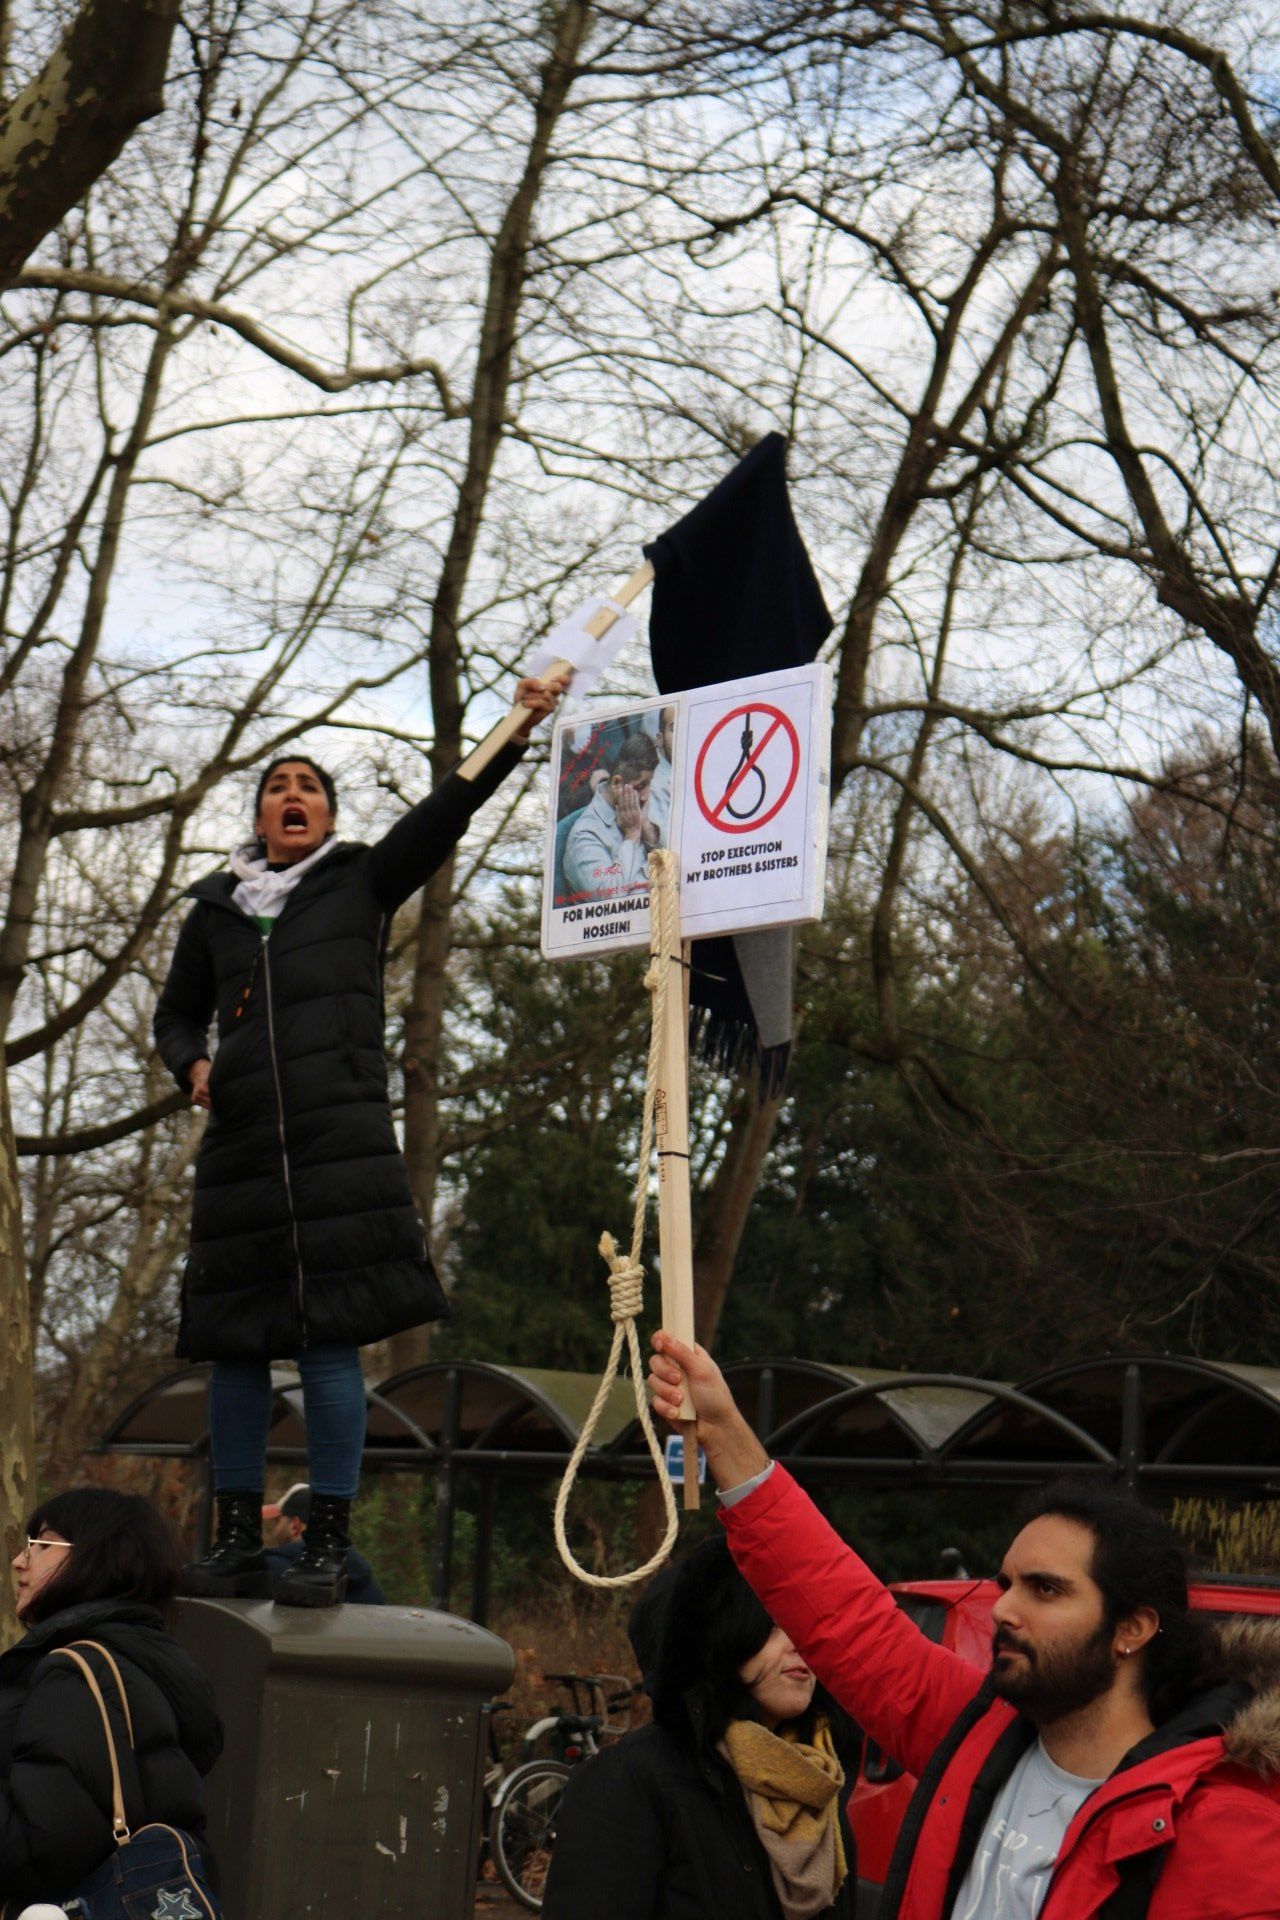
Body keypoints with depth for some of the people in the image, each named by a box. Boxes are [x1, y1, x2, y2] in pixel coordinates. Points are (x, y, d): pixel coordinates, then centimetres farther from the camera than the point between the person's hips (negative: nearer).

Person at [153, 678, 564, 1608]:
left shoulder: (362, 882, 11)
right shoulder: (217, 906, 18)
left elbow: (449, 808, -1)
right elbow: (177, 1015, 27)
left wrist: (521, 727, -12)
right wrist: (193, 1066, 5)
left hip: (341, 1138, -3)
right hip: (241, 1142, 3)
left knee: (329, 1339, -8)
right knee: (235, 1345, 1)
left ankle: (329, 1547, -6)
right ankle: (238, 1544, 7)